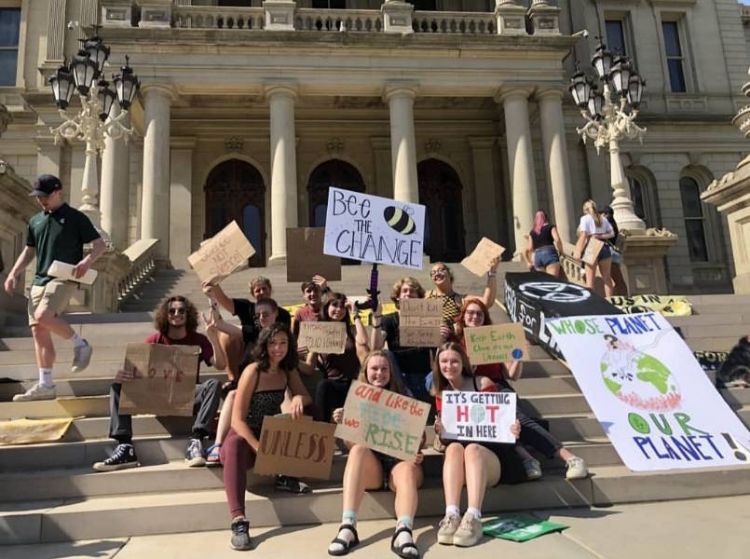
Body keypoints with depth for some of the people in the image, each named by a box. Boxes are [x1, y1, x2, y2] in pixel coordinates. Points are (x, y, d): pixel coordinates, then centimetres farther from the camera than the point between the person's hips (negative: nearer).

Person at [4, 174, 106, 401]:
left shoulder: (75, 218, 0)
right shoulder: (35, 221, 17)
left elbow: (100, 244, -2)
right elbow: (29, 251, 25)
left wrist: (87, 261, -21)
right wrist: (13, 274, 12)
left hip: (64, 278, -7)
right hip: (39, 280, 7)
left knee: (43, 316, -29)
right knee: (39, 331, 2)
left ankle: (80, 344, -4)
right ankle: (45, 385, 8)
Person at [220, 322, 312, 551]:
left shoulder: (288, 371, 2)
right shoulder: (253, 371, -16)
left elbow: (307, 398, 2)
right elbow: (237, 419, -19)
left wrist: (299, 398, -24)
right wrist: (260, 449, -32)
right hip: (244, 435, -5)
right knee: (235, 447, -40)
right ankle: (239, 521, -48)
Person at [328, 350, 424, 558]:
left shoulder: (403, 399, 13)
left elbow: (418, 437, 9)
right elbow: (351, 443, 7)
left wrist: (417, 452, -13)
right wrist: (342, 423, -12)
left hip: (400, 458, 0)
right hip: (369, 463, 0)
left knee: (408, 471, -34)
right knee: (359, 449, -33)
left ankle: (403, 532, -57)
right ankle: (347, 527, -43)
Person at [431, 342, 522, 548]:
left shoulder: (484, 384, 1)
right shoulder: (441, 393, 10)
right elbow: (445, 438, 8)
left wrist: (512, 430, -23)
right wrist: (440, 432, -16)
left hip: (490, 454, -2)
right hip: (459, 465, 2)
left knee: (472, 449, -33)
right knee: (454, 447, -31)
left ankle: (473, 519, -45)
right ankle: (451, 516, -43)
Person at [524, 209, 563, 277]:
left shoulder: (532, 232, 22)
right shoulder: (550, 227, 13)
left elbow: (528, 249, 16)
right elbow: (557, 240, -4)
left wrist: (529, 262, 27)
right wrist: (561, 253, 7)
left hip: (537, 256, 4)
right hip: (549, 253, -4)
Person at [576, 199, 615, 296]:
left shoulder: (585, 218, 2)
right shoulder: (603, 218, 16)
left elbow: (583, 235, -9)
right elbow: (612, 233, 8)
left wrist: (578, 252, -11)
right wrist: (600, 236, 0)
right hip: (605, 248, 4)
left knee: (590, 279, -2)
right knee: (607, 278, 9)